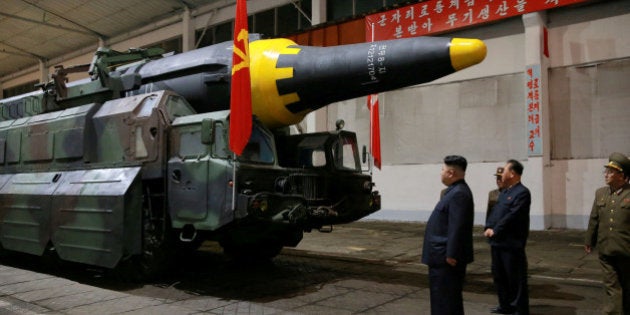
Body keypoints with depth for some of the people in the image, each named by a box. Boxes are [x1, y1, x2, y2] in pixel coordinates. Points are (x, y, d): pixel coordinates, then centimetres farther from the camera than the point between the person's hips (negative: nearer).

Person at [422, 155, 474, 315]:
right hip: (444, 255, 11)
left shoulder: (458, 193, -21)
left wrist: (451, 254, -24)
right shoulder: (456, 190, 12)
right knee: (451, 296, 19)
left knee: (444, 297, -2)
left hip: (446, 257, -11)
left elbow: (457, 227, -26)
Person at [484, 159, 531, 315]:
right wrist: (488, 228, -2)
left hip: (511, 244, -9)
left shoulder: (522, 192, -13)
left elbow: (511, 217, -20)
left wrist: (495, 231, -17)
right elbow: (494, 211, 13)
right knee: (499, 276, 17)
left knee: (515, 278, 1)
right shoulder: (504, 192, 17)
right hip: (497, 242, 9)